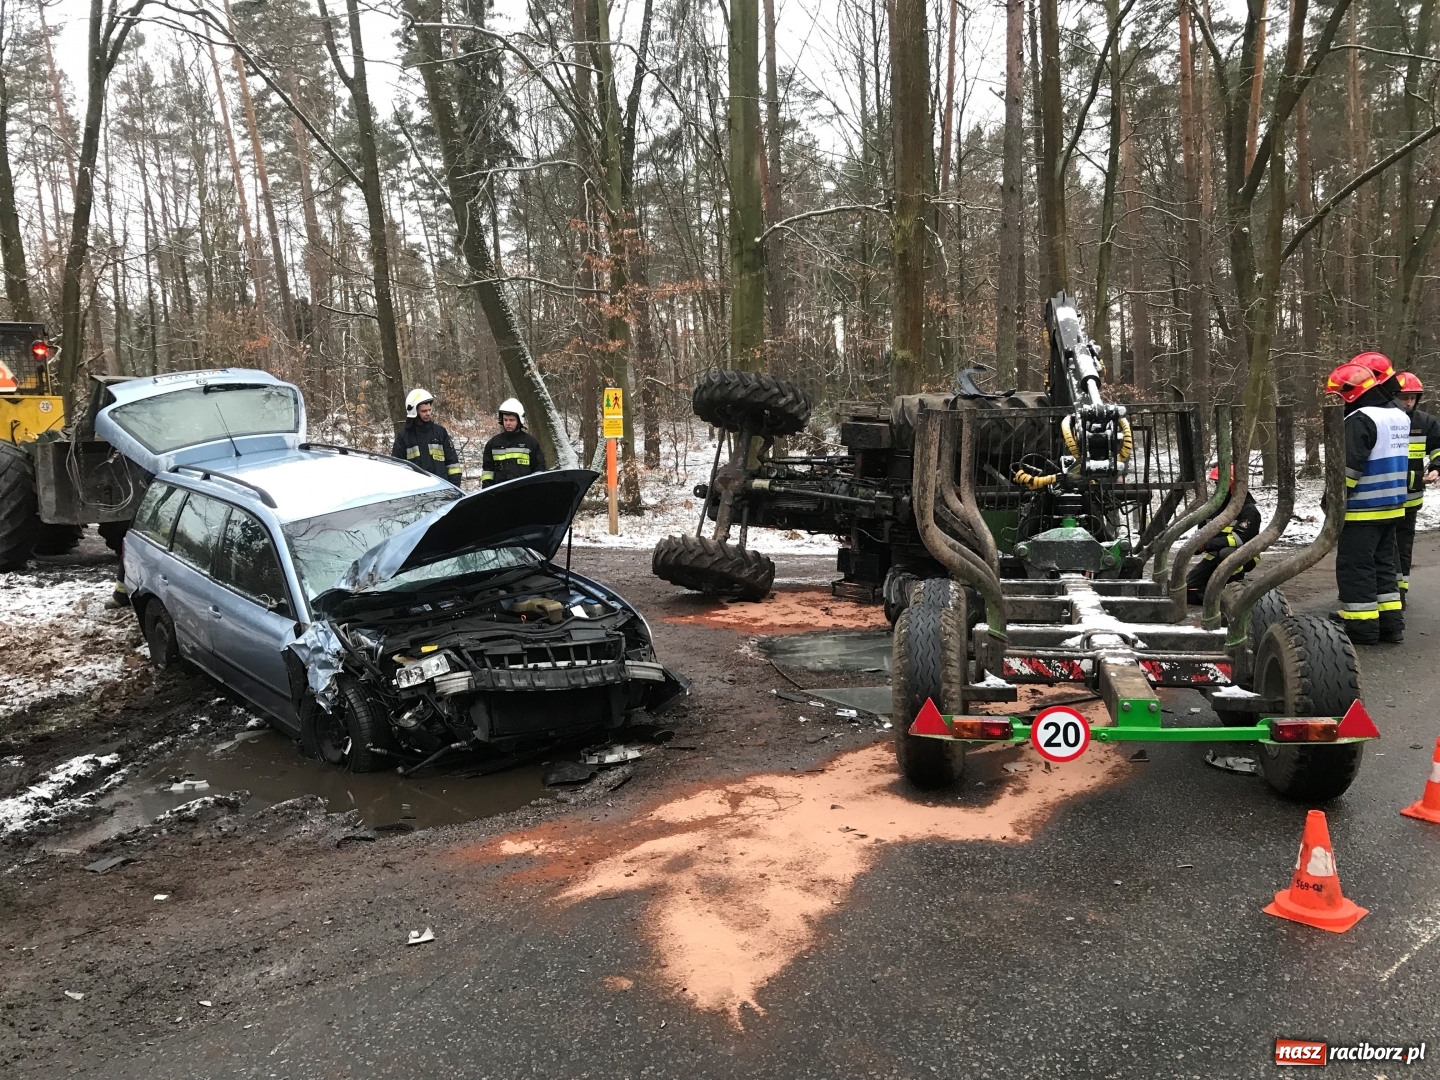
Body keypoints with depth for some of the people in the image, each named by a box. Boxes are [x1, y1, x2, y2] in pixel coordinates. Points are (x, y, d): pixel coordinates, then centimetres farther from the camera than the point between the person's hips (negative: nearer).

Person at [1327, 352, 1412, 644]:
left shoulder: (1361, 419, -19)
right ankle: (1390, 622, 18)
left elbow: (1348, 467, -20)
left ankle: (1361, 625, 2)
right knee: (1384, 563, 16)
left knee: (1354, 567, -1)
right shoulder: (1400, 417, 11)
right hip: (1391, 506, 9)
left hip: (1362, 510, -9)